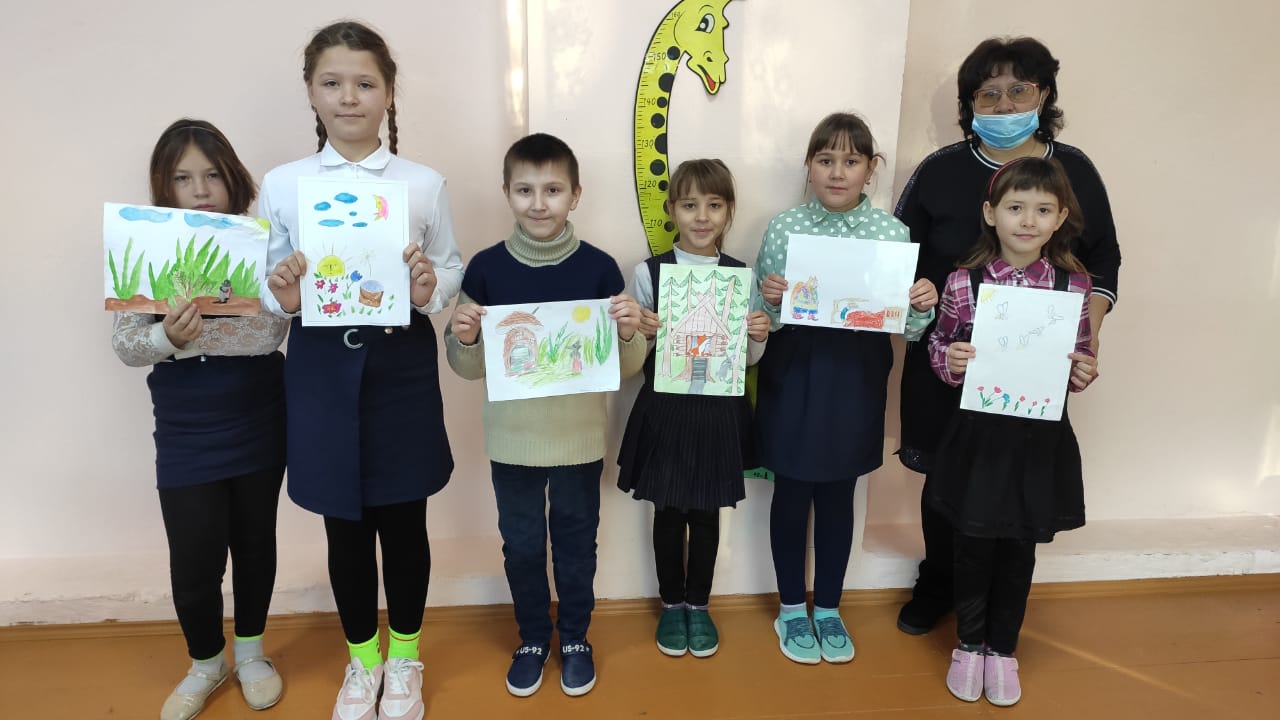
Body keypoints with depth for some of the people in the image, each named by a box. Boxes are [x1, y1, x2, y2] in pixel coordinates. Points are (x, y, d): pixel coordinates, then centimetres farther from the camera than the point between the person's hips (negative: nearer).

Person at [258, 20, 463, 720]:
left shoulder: (424, 183, 1)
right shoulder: (281, 184, 3)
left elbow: (454, 267, 6)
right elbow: (271, 282, 8)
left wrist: (431, 288, -15)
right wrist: (282, 296, -14)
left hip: (401, 362, 0)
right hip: (321, 366, 1)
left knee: (403, 521, 11)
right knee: (345, 526, 13)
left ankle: (404, 659, 35)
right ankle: (361, 658, 37)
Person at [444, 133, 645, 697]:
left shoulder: (599, 268, -8)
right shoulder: (485, 268, -6)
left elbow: (625, 369, -2)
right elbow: (469, 367, 2)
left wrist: (629, 333, -22)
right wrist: (464, 337, -19)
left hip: (579, 441, -1)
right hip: (511, 441, 1)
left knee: (575, 543, 16)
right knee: (521, 546, 16)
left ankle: (575, 638, 39)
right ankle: (532, 637, 40)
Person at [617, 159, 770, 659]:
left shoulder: (741, 275, -2)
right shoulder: (648, 272, -6)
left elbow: (748, 359, 5)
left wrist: (759, 336, -15)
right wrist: (641, 332, -20)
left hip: (718, 410, 1)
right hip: (665, 407, -1)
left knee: (706, 513, 14)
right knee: (668, 512, 13)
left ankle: (699, 605, 35)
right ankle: (671, 605, 34)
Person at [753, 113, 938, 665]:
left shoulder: (893, 233, -3)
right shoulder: (783, 228, -5)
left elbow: (908, 330, 0)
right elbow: (763, 322, -1)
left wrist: (923, 306, -20)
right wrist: (769, 299, -22)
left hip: (856, 379, 1)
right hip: (793, 376, -1)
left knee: (838, 496, 15)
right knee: (792, 493, 11)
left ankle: (828, 609, 34)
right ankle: (792, 609, 31)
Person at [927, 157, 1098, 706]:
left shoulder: (1074, 285, -4)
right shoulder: (963, 283, -9)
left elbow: (1077, 364, 7)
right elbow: (938, 349, 2)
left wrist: (1085, 373, -14)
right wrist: (950, 360, -19)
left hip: (1040, 436, 1)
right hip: (978, 434, -1)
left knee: (1019, 549, 16)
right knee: (973, 546, 13)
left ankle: (1002, 650, 38)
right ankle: (968, 646, 36)